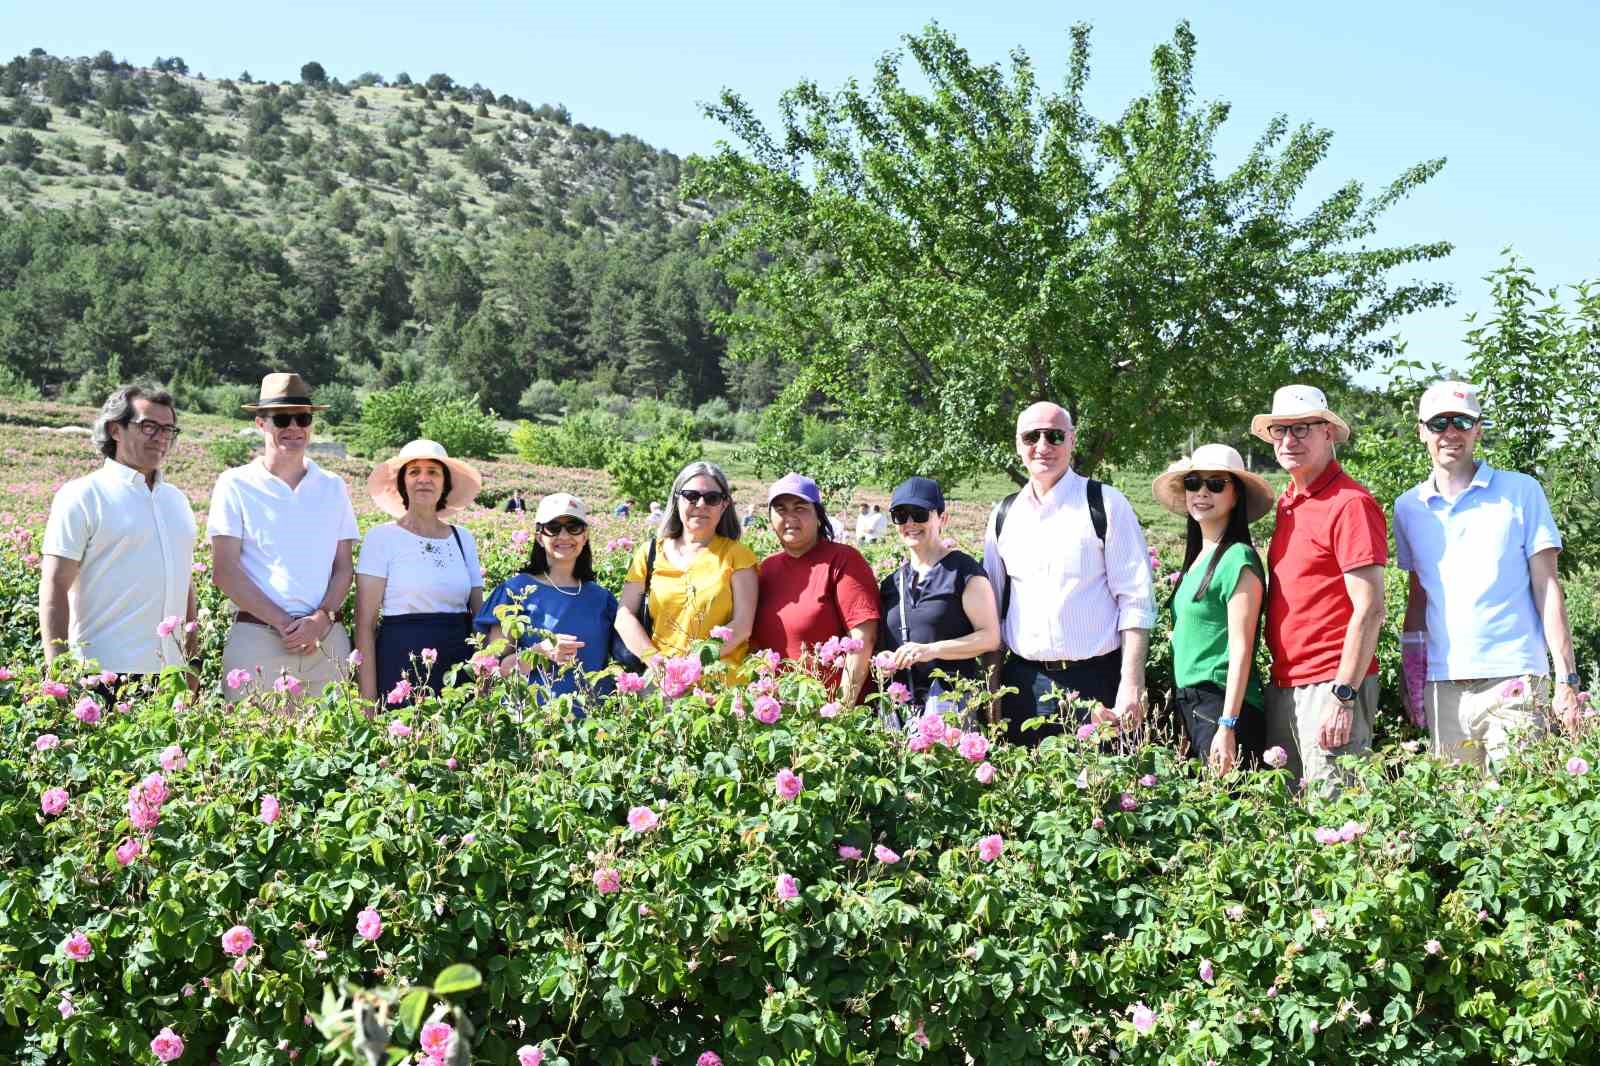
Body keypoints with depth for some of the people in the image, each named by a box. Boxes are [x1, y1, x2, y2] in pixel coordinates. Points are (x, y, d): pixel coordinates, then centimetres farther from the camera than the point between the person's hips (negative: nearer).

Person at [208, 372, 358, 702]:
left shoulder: (333, 487, 14)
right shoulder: (236, 485, 4)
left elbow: (344, 567, 11)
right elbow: (226, 571, -2)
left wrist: (322, 618, -7)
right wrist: (284, 623, -10)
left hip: (327, 638, 3)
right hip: (257, 636, -3)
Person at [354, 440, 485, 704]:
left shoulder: (464, 538, 12)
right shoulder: (382, 537, -1)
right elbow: (365, 624, -4)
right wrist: (368, 697, -10)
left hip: (461, 660, 4)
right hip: (403, 662, -4)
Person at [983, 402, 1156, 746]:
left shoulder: (1105, 505, -2)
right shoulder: (1004, 515, 10)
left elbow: (1136, 602, -6)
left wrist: (1131, 685, -13)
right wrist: (991, 685, 7)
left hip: (1095, 683, -4)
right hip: (1023, 684, 4)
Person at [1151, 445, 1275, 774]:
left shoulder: (1238, 559, -11)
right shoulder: (1196, 557, 13)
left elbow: (1241, 649, -15)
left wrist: (1227, 726, -19)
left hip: (1222, 706, -8)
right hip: (1189, 705, 8)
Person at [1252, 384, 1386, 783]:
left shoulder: (1350, 504, -12)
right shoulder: (1287, 503, 13)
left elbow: (1370, 610, -16)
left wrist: (1343, 697, -19)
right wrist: (1279, 680, 11)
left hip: (1331, 688, -8)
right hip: (1282, 686, 8)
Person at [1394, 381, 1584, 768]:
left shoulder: (1520, 492, 2)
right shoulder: (1408, 507, 11)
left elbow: (1547, 588, 0)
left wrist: (1567, 678, -6)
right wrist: (1409, 675, 9)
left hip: (1512, 678, -3)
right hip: (1442, 686, 3)